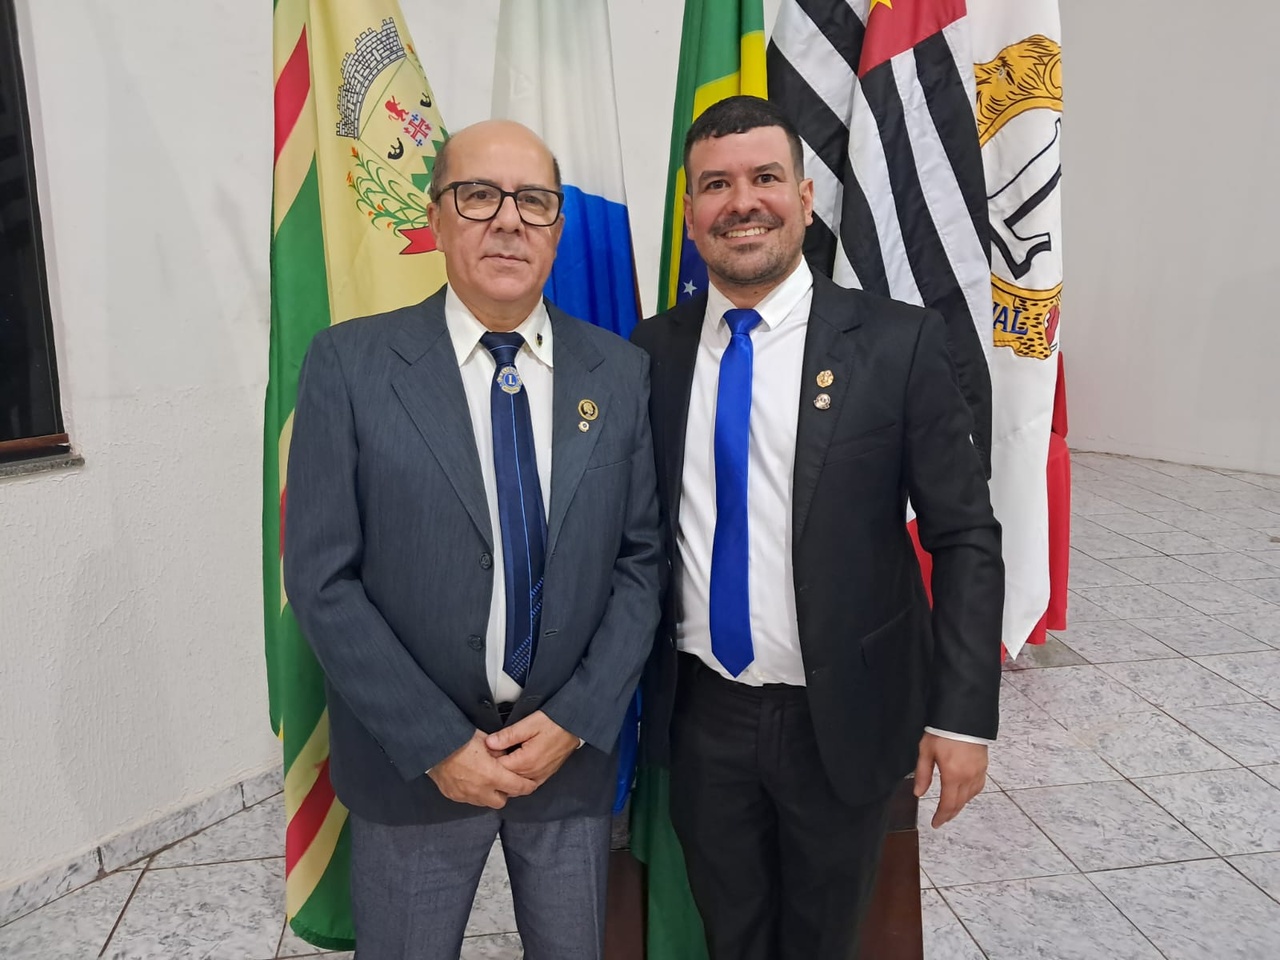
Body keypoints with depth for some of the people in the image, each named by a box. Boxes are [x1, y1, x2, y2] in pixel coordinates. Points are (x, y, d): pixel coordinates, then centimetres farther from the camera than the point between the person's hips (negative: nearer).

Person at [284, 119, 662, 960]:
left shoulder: (620, 371, -3)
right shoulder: (349, 364, -9)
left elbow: (642, 558, -2)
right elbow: (322, 577, -10)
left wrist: (575, 720, -9)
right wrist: (437, 744, -12)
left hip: (572, 746, 2)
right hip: (412, 759, -1)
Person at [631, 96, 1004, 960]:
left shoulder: (900, 344, -11)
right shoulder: (653, 352, -2)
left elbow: (967, 537, -9)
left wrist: (965, 713, -12)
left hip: (844, 719, -2)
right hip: (701, 714, 2)